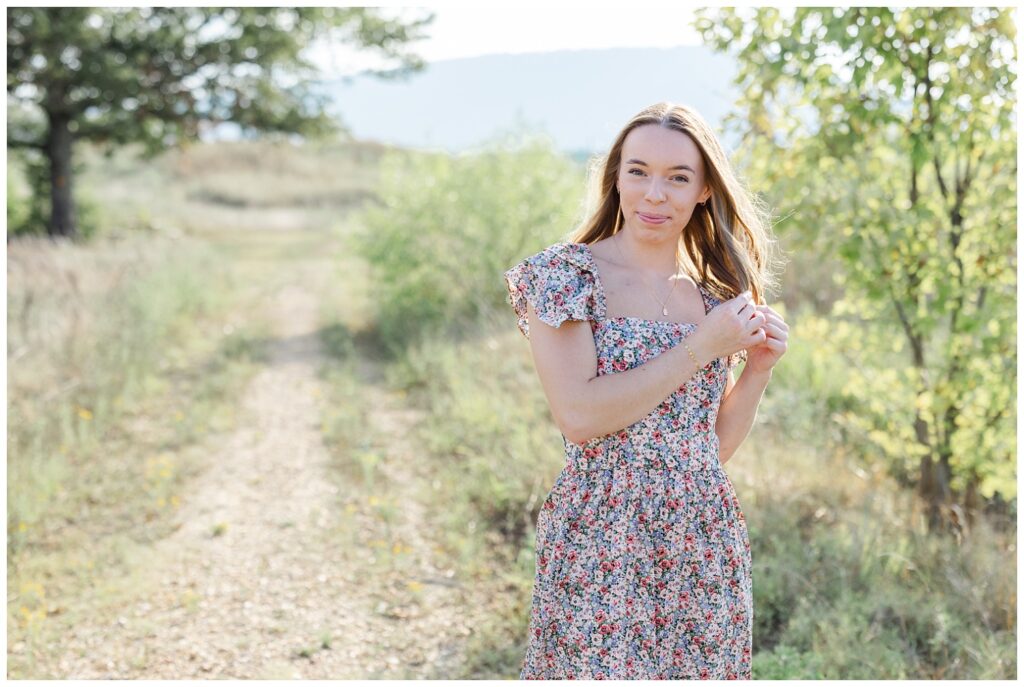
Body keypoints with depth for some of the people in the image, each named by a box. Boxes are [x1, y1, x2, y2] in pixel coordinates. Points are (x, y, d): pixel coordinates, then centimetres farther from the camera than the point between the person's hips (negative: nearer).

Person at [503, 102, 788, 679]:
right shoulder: (567, 274, -5)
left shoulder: (715, 296, 10)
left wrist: (759, 368, -1)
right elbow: (579, 416, -17)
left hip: (709, 556, 5)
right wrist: (699, 349, -13)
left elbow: (717, 443, 14)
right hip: (603, 552, -5)